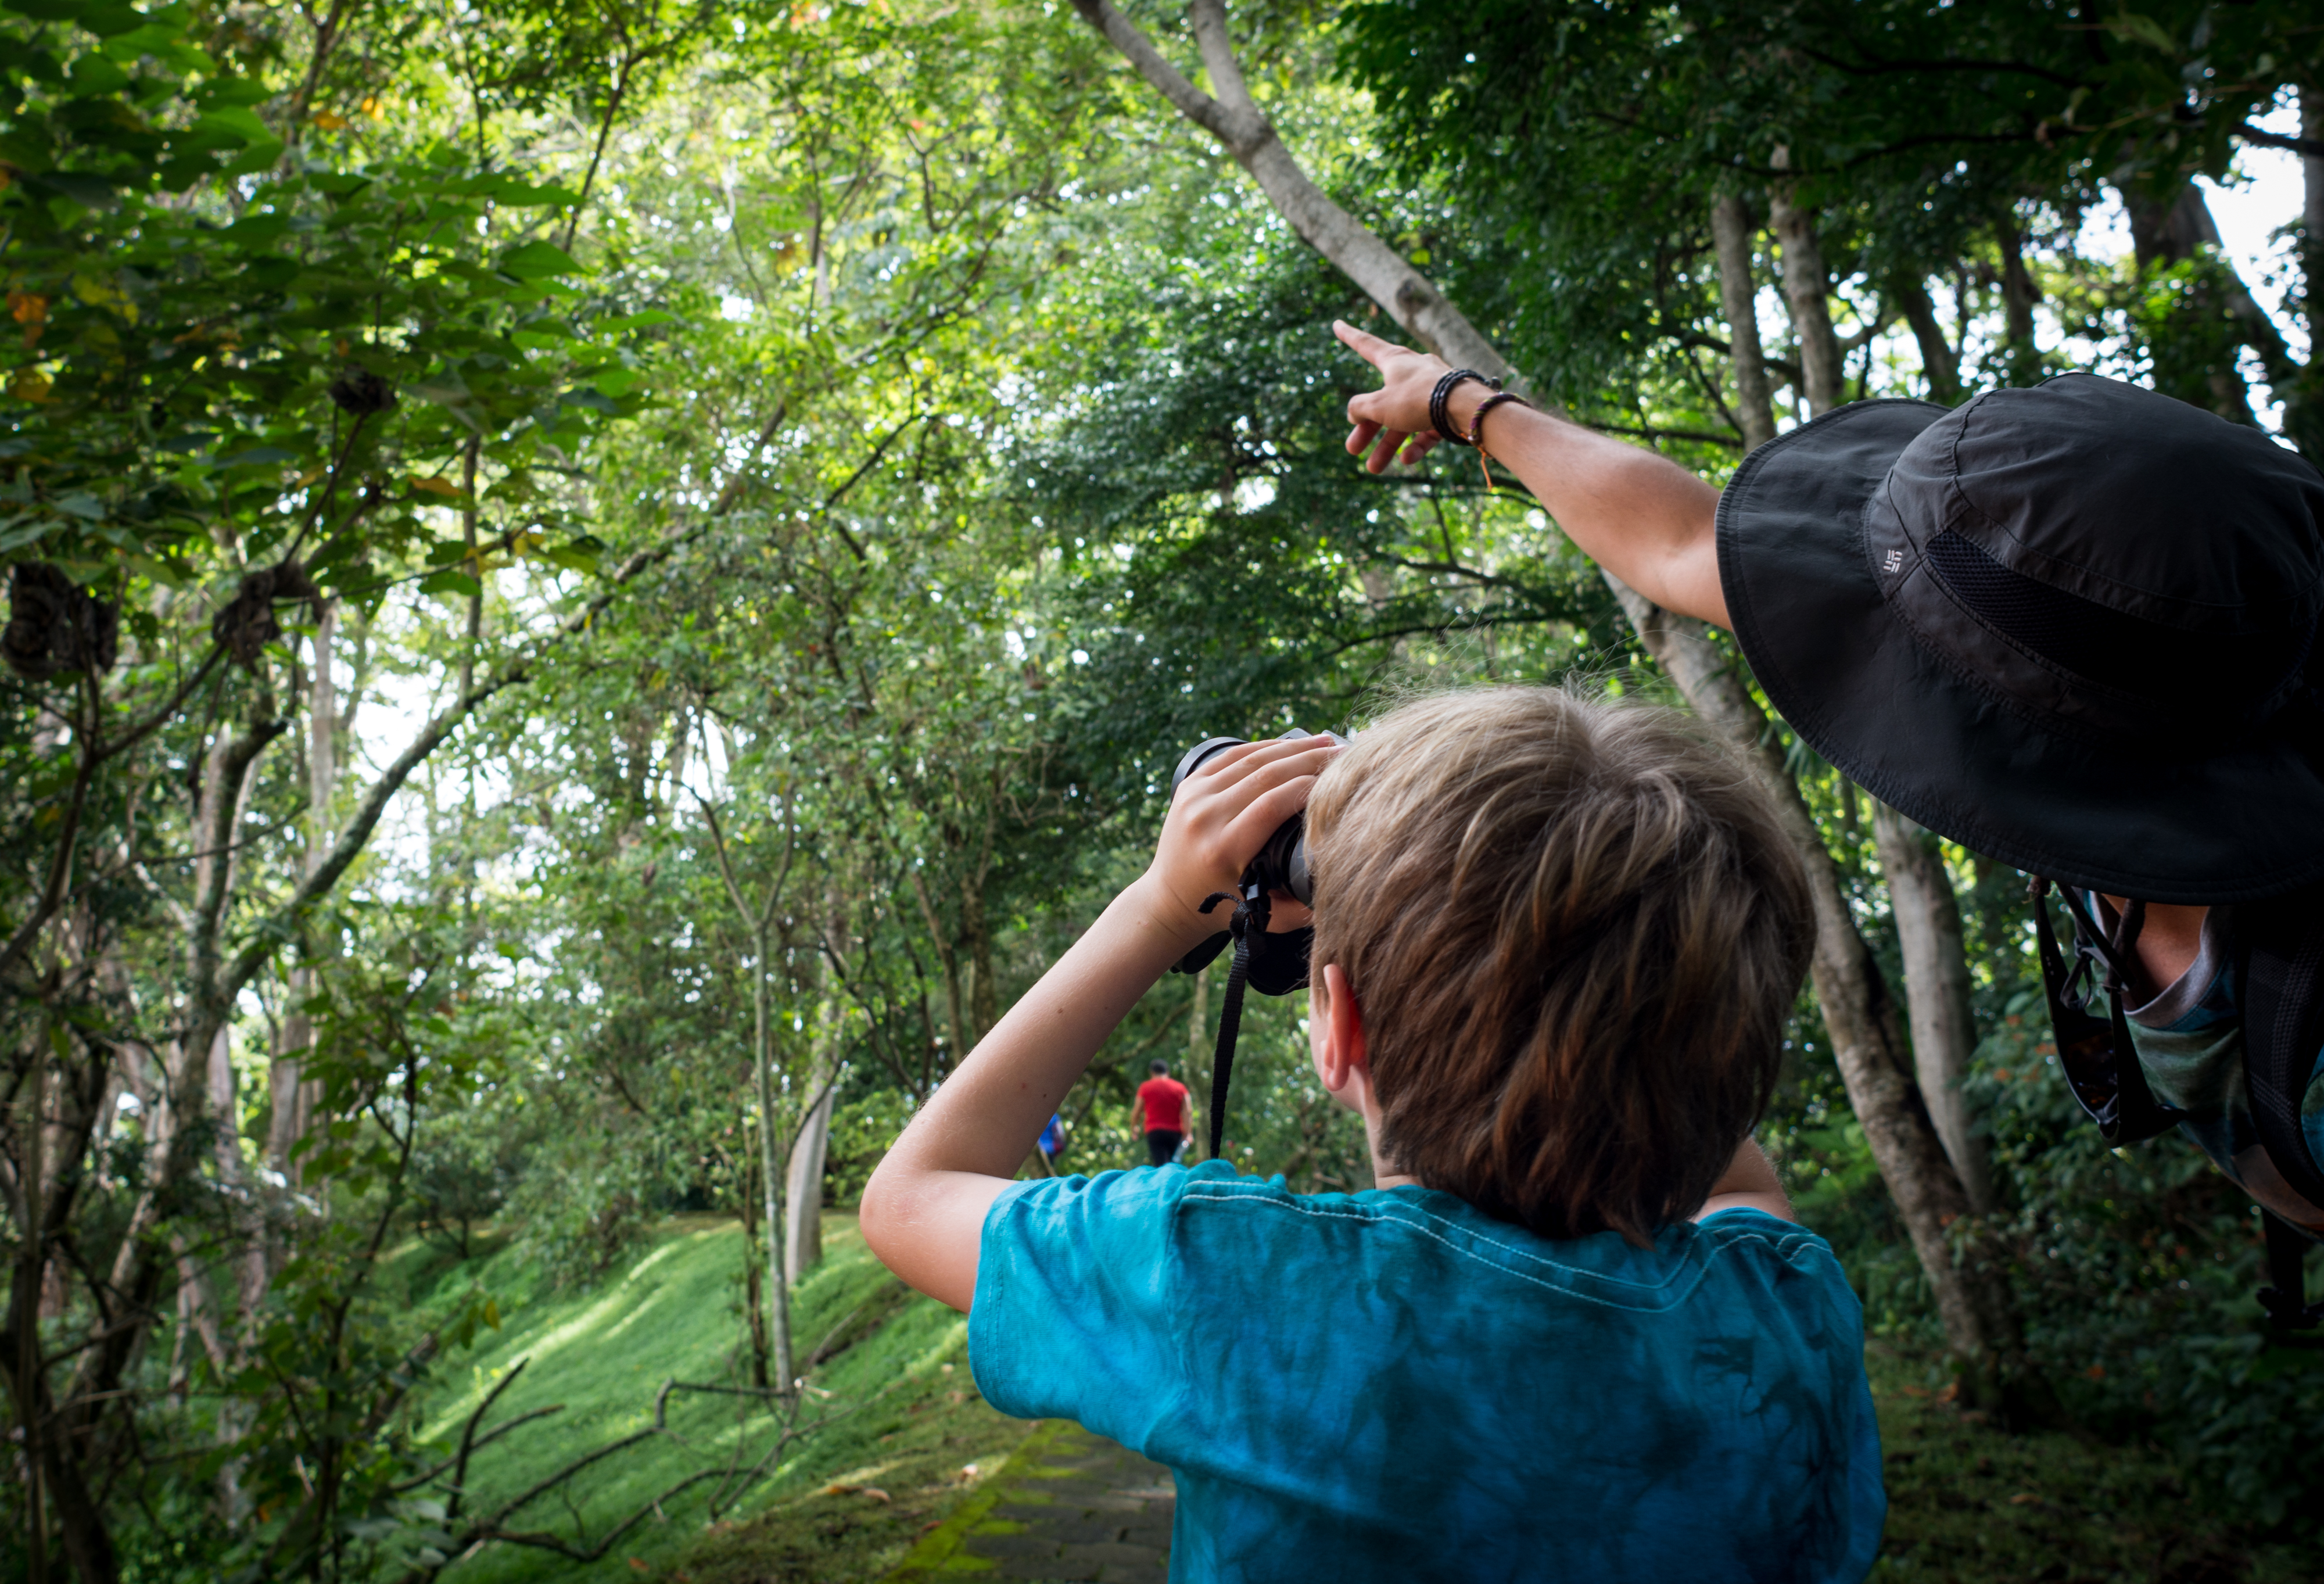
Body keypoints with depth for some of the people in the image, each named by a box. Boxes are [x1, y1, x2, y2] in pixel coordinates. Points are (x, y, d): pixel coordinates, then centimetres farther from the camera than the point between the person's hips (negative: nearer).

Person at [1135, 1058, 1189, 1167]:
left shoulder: (1145, 1087, 6)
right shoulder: (1180, 1088, 10)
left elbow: (1138, 1111, 9)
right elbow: (1186, 1112, 0)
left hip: (1155, 1131, -2)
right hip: (1176, 1132, 2)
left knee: (1162, 1165, -12)